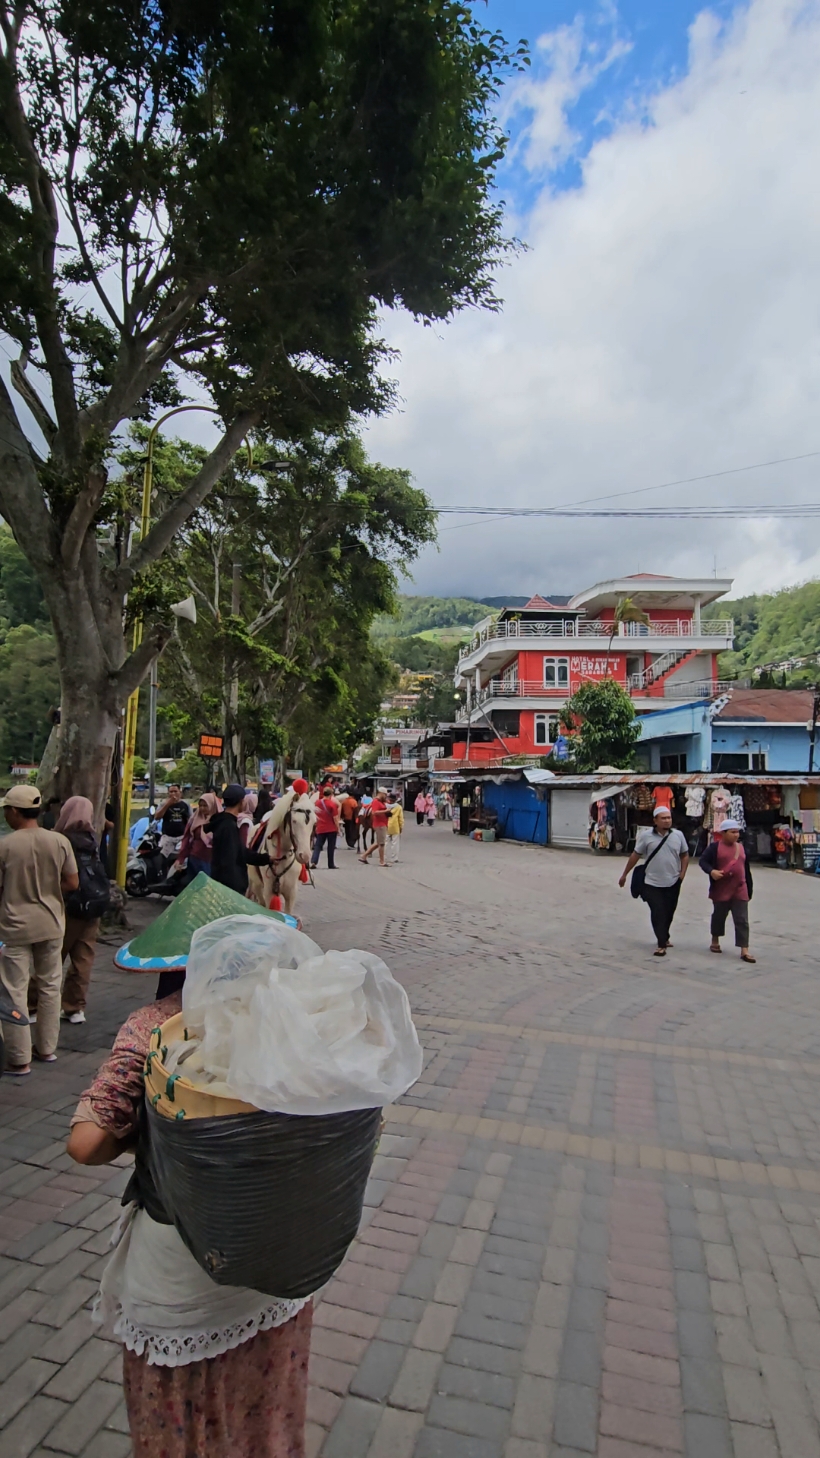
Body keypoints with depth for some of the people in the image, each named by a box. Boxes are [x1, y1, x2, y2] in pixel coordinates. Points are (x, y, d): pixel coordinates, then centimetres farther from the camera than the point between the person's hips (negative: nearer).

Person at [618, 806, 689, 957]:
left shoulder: (678, 835, -2)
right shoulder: (646, 835, -9)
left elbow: (685, 855, 9)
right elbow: (635, 855, -1)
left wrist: (682, 874, -3)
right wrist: (625, 874, 2)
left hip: (673, 883, 3)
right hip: (652, 883, -3)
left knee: (668, 913, 14)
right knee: (658, 913, -6)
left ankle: (664, 938, 35)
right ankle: (661, 944, 1)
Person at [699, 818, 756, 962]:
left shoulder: (741, 848, 11)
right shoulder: (715, 847, -6)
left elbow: (746, 869, 16)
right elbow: (702, 861, -9)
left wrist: (749, 889, 16)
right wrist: (711, 871, -29)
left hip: (740, 891, 4)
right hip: (721, 891, -4)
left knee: (742, 920, -2)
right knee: (719, 916, 12)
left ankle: (744, 950, -3)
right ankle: (715, 941, 34)